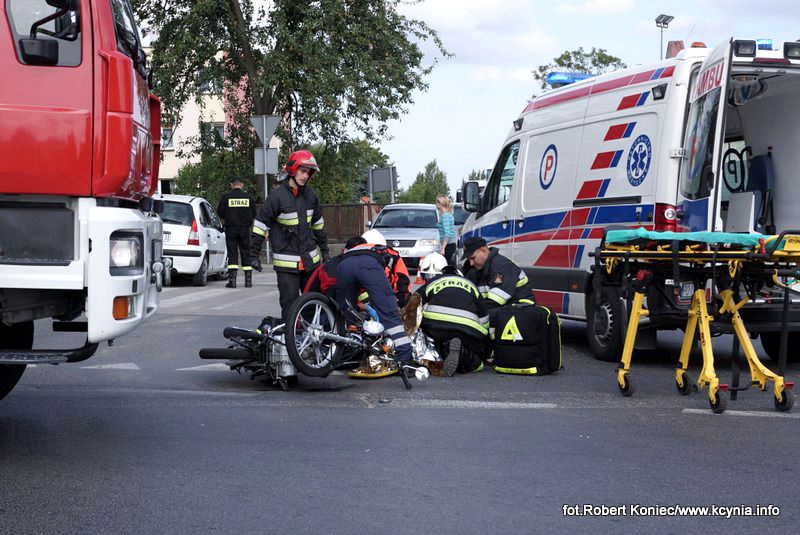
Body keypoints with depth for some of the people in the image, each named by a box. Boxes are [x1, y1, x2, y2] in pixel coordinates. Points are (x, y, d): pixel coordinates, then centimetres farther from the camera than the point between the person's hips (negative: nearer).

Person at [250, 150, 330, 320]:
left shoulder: (310, 195, 7)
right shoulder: (277, 195, -11)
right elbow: (261, 224, -8)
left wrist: (324, 251, 22)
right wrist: (254, 254, -9)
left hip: (310, 259, 6)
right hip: (286, 263, -6)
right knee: (290, 302, -6)